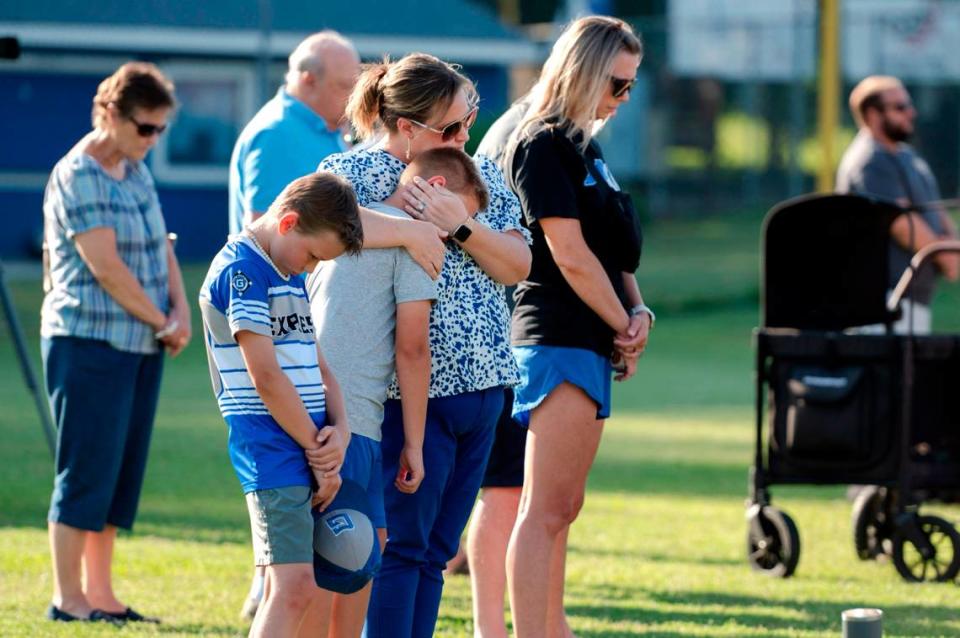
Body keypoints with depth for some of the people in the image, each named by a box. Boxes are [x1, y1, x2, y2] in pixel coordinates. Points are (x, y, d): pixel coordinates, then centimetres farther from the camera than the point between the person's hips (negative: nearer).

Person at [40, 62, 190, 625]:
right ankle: (68, 599, -1)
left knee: (123, 471, 9)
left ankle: (101, 593, 14)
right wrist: (161, 322, -9)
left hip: (143, 345, 8)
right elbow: (105, 267, -17)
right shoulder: (78, 176, -12)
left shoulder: (136, 170, 14)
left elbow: (160, 245, 14)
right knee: (87, 469, -6)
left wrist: (181, 311, -2)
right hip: (91, 342, -8)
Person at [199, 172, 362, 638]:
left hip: (309, 447, 9)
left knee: (291, 588, 8)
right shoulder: (242, 270, -12)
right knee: (293, 586, -15)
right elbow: (265, 376, -16)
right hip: (272, 450, -9)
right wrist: (319, 449, -10)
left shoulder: (288, 275, 18)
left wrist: (340, 429, -1)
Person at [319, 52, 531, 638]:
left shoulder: (482, 177, 11)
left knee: (435, 551, 10)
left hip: (480, 387, 6)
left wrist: (460, 224, -13)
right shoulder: (353, 174, -6)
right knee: (401, 547, -7)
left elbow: (518, 265, 1)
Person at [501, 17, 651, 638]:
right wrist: (624, 327, -8)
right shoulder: (544, 146, -10)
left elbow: (614, 249, 18)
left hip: (594, 342, 10)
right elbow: (571, 255, -16)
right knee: (546, 510, -12)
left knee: (563, 508, 14)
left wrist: (639, 313, 1)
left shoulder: (584, 146, 19)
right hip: (560, 342, -10)